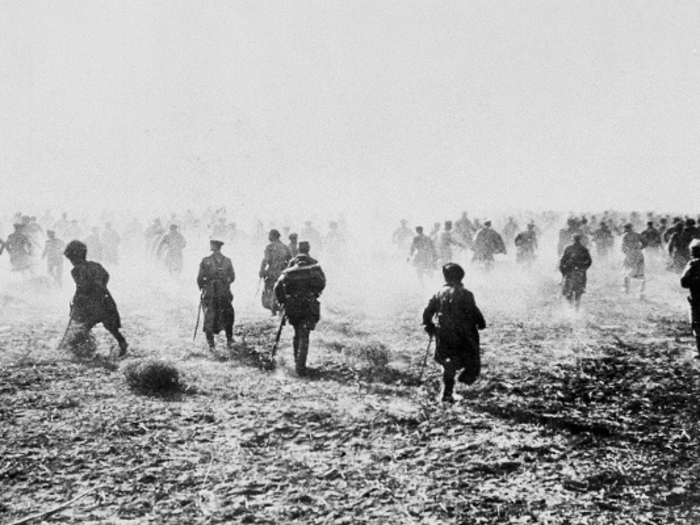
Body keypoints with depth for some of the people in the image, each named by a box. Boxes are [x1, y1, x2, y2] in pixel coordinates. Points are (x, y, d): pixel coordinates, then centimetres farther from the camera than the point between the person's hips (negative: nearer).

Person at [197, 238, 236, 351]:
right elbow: (232, 277, 4)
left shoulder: (206, 261, -10)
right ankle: (229, 340, 17)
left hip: (209, 294, -2)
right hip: (225, 294, 2)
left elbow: (200, 278, -6)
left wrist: (201, 287, 12)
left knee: (209, 319, 8)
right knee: (227, 317, 16)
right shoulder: (227, 261, -3)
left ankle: (211, 343, 6)